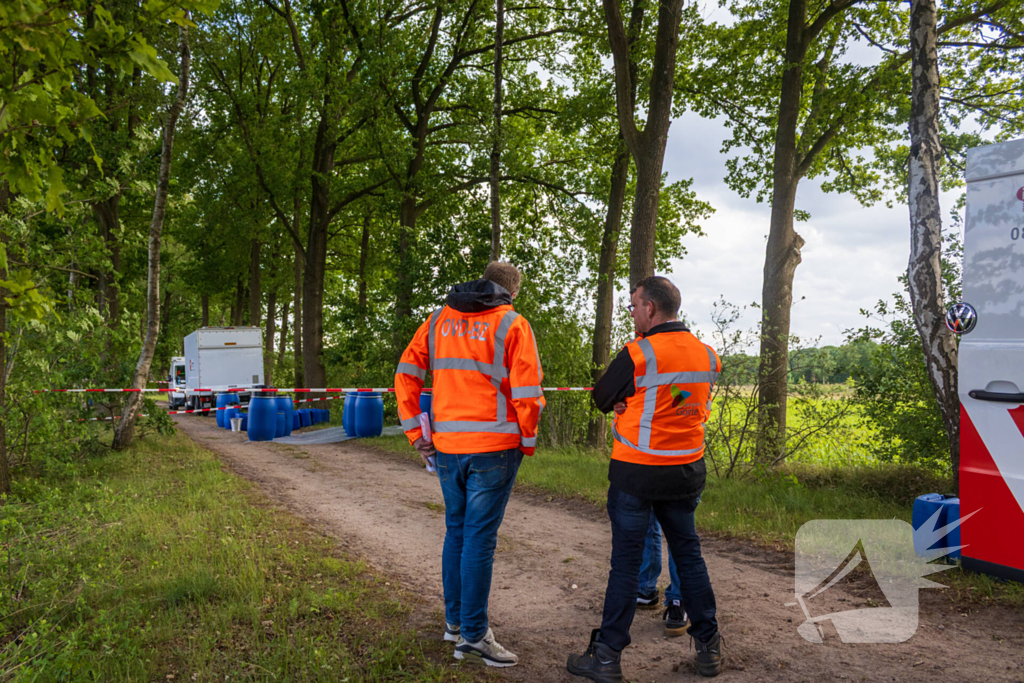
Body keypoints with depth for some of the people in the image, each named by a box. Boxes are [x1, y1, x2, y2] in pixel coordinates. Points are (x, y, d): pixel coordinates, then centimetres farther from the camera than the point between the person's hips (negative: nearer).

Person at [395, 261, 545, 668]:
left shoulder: (437, 321, 10)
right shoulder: (512, 324, -5)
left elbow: (406, 375, 6)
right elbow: (528, 393, -10)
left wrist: (415, 432, 9)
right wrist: (528, 441, 4)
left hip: (446, 447, 5)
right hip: (494, 448, -5)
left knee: (456, 531, 17)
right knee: (480, 538, 1)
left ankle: (454, 620, 28)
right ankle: (473, 635, 8)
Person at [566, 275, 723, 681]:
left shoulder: (638, 354, -16)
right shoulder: (708, 356, 2)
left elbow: (602, 399, -4)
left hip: (636, 473, -5)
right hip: (687, 469, 5)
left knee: (626, 561, 3)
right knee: (688, 554, 18)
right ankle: (708, 648, 26)